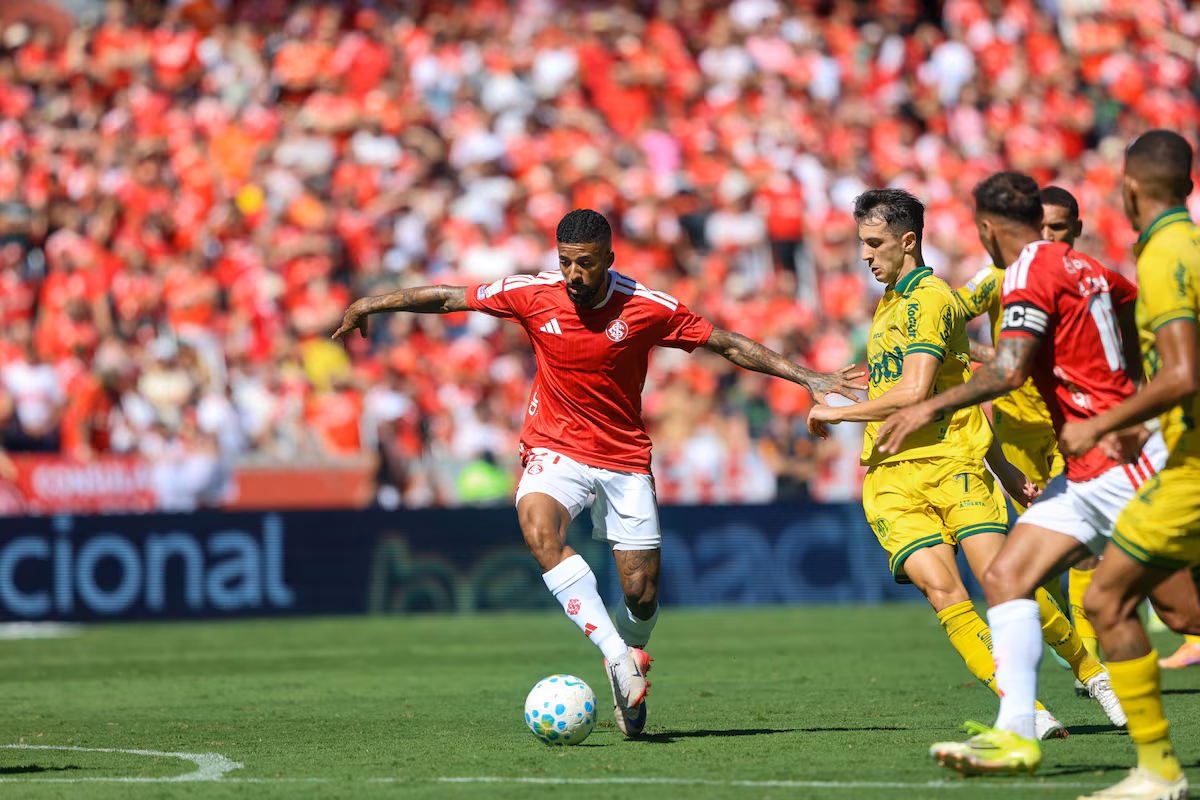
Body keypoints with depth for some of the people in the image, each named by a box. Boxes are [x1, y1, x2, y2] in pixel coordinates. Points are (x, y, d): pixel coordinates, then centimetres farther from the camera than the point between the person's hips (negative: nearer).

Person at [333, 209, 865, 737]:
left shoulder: (648, 308, -12)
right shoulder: (532, 296, -10)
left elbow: (728, 344, -3)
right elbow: (450, 297, 2)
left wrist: (808, 378, -6)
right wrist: (372, 303, 4)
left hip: (624, 456, 0)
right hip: (555, 449, 0)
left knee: (642, 594, -3)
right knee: (538, 527, -33)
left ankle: (629, 672, 31)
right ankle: (616, 655, -35)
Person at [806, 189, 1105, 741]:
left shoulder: (929, 299, -6)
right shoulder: (891, 300, 23)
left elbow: (914, 392, -18)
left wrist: (837, 413, -4)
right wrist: (1001, 467, 26)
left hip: (953, 466, -7)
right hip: (892, 481, 7)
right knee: (945, 594, -16)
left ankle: (1091, 671, 9)